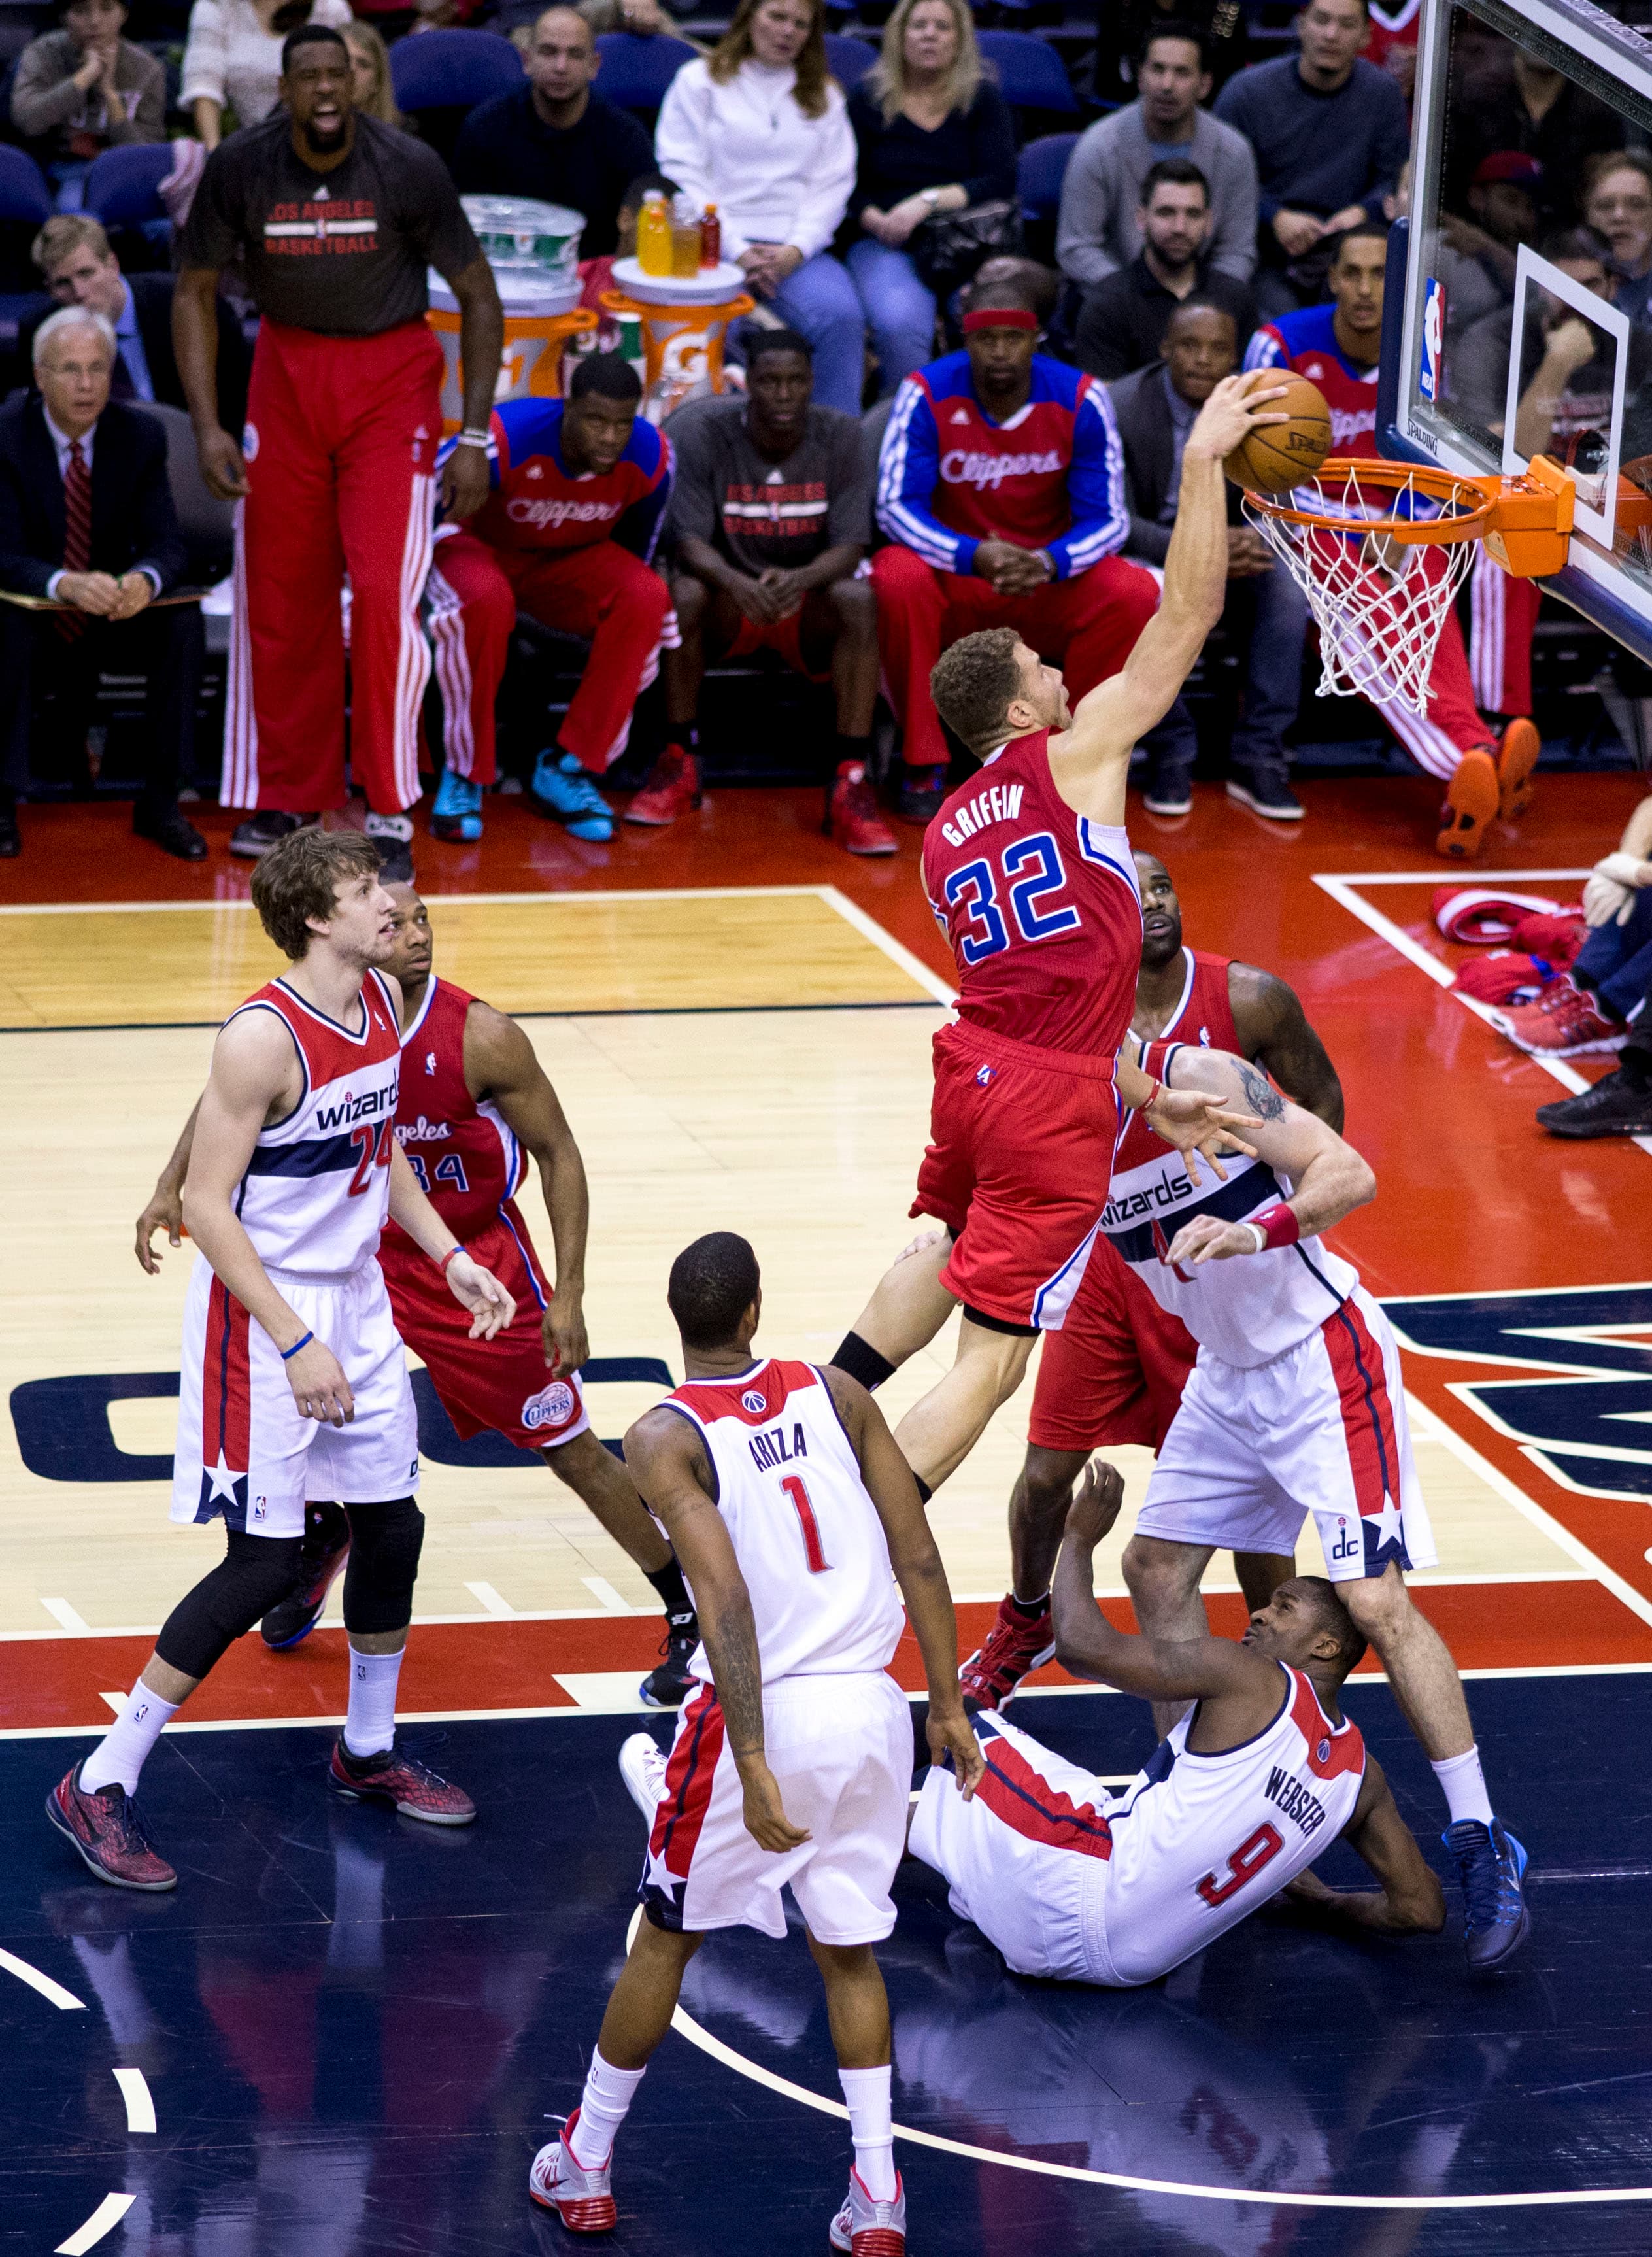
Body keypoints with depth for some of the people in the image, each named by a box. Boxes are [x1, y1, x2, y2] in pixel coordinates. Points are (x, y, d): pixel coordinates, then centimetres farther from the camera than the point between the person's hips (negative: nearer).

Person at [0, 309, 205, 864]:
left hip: (114, 616, 3)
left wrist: (145, 580, -37)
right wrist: (65, 584, -44)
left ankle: (160, 800, -15)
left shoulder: (140, 435, -7)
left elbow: (166, 543, -10)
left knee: (183, 622, -25)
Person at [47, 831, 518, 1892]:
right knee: (265, 1564, -7)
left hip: (357, 1299, 8)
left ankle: (369, 1753, 36)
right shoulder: (265, 1038, -24)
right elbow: (207, 1205, -22)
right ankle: (102, 1785, 2)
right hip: (263, 1314, -8)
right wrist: (296, 1345, -23)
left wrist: (451, 1258, 9)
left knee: (393, 1525, 14)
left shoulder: (385, 1003, 1)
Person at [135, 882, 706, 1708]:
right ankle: (320, 1539, 27)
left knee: (574, 1453, 2)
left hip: (478, 1261, -3)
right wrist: (170, 1189, -6)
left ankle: (690, 1616, 19)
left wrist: (568, 1294, -18)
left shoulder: (481, 1039, -24)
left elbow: (559, 1154, -14)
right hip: (368, 1249, 3)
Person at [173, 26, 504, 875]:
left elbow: (478, 296, -6)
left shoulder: (408, 168, -16)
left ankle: (389, 812, -5)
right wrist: (207, 426, -9)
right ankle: (289, 797, 20)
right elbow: (197, 294, 1)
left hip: (392, 373, -3)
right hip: (288, 367, 3)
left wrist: (474, 436, -11)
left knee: (385, 594, -13)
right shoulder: (240, 167, -11)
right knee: (281, 597, 5)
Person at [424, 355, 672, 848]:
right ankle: (463, 779, -22)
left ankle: (568, 769, -16)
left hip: (572, 559, 4)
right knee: (485, 600, -40)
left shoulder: (651, 457, -19)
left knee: (648, 597, -28)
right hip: (480, 548, -4)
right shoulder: (506, 438, -33)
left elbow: (636, 545, 4)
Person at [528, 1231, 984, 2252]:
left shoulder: (665, 1439, -9)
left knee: (667, 1935, 16)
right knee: (850, 1949, 18)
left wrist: (754, 1767, -21)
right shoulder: (836, 1393, 4)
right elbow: (921, 1561, 2)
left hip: (766, 1707, -3)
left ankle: (585, 2168, 28)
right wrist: (948, 1708, 9)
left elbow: (728, 1605, -20)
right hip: (872, 1707, 3)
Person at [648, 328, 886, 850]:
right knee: (686, 593, -33)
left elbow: (850, 547, -15)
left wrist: (800, 580, -38)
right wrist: (734, 582, -40)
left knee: (858, 600, -33)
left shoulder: (843, 437, -9)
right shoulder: (706, 435, -11)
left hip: (809, 598, 0)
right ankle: (679, 764, -18)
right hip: (731, 598, 0)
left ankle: (850, 785, -36)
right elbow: (690, 539, -16)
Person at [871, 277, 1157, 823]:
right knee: (896, 579, -34)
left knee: (1132, 593, -28)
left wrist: (1051, 563, -32)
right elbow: (896, 507, -16)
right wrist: (974, 558, -35)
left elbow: (1108, 520, -9)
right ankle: (923, 768, -18)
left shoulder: (1079, 399, -10)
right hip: (953, 579, -1)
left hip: (1051, 583, 1)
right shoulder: (928, 395, -12)